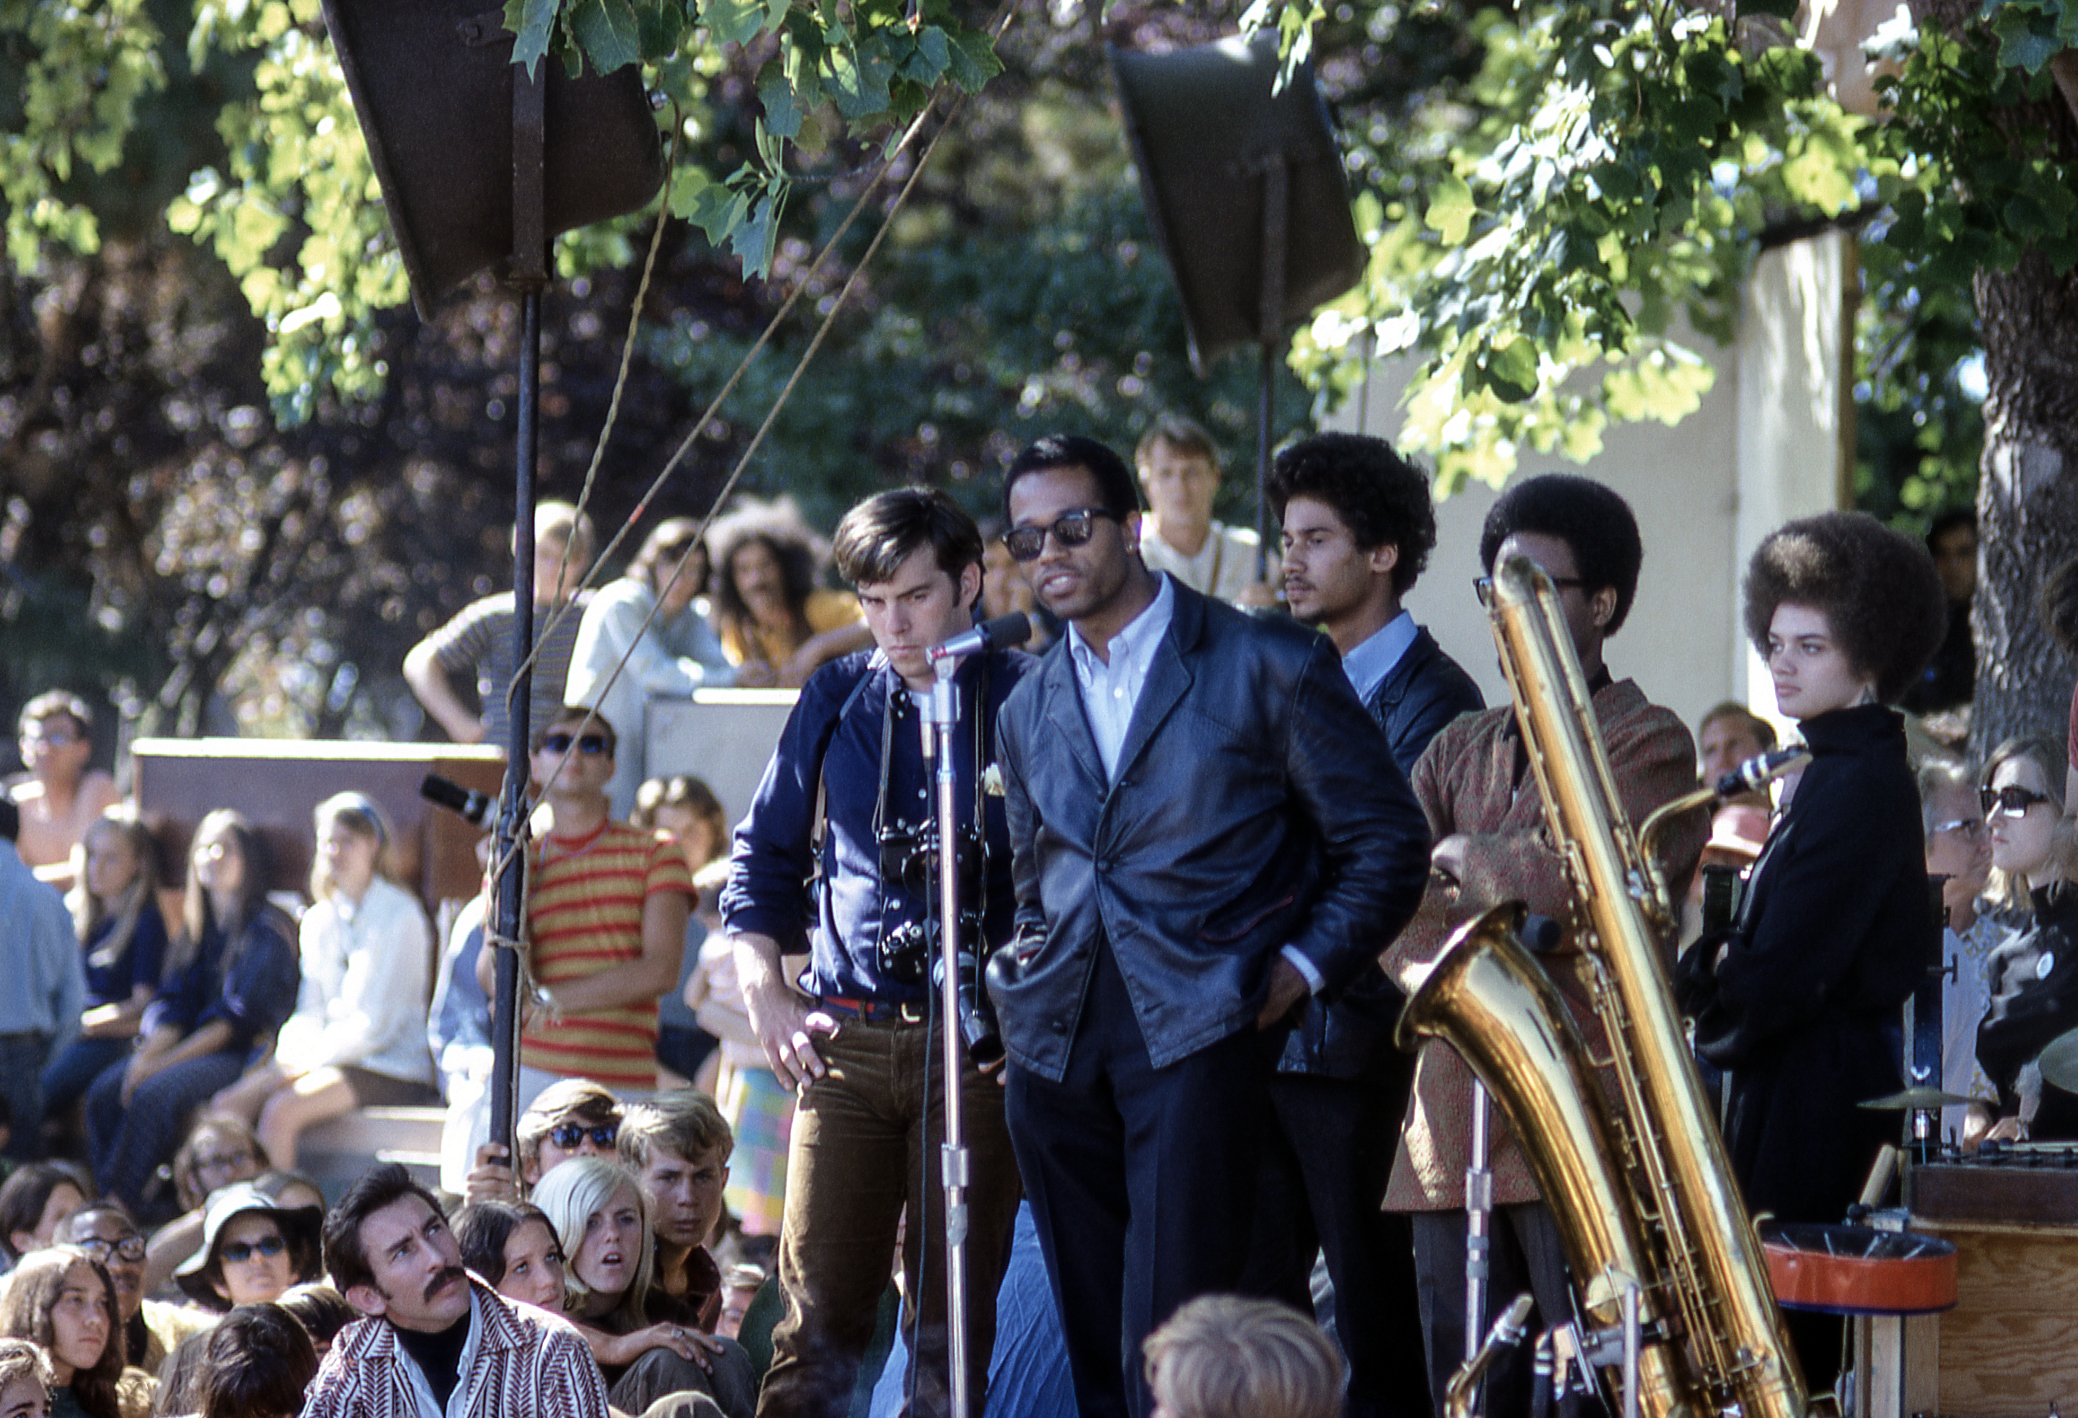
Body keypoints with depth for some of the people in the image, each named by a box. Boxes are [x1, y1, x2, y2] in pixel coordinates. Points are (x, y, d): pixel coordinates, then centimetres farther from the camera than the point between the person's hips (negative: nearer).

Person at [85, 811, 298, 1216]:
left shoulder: (268, 929, -6)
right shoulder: (195, 931, 18)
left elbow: (242, 1017, -14)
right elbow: (173, 1004, 11)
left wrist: (166, 1062, -18)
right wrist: (148, 1055, -11)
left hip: (246, 1054, -7)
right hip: (193, 1047, 7)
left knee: (154, 1095, -32)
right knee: (105, 1092, -18)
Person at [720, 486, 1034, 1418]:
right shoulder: (838, 698, 11)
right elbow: (762, 861, 20)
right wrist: (767, 997, 8)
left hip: (975, 1044, -2)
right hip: (845, 1040, 2)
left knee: (952, 1322, -1)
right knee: (818, 1316, -3)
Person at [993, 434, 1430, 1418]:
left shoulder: (1267, 665, 1)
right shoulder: (1029, 710, 18)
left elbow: (1387, 843, 4)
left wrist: (1299, 968, -5)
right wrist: (1021, 957, 12)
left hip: (1198, 1033, -6)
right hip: (1057, 1047, 6)